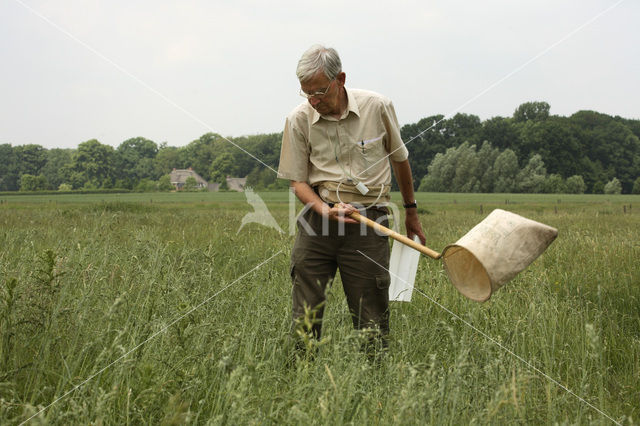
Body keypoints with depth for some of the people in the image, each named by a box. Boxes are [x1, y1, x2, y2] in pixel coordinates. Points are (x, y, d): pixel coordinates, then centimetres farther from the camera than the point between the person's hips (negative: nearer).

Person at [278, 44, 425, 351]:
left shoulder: (378, 107, -2)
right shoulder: (299, 120, -1)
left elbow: (400, 159, 14)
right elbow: (298, 181, 3)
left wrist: (411, 211, 22)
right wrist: (325, 211, -17)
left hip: (369, 217, -1)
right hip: (318, 215, 1)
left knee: (371, 317, 1)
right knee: (305, 316, -1)